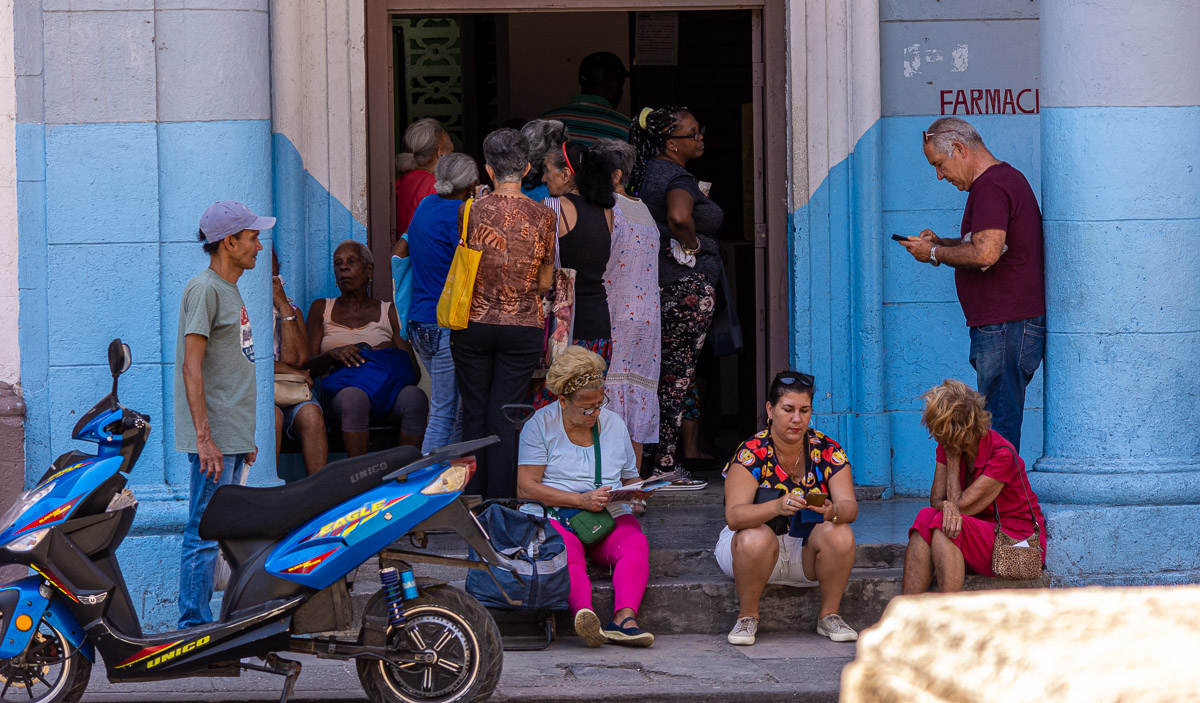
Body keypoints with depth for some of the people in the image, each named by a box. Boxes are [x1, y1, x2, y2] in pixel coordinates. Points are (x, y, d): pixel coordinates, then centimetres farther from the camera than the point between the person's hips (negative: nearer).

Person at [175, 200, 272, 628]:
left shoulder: (230, 289, 18)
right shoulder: (204, 289, -11)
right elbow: (192, 366, -17)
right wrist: (205, 437, -22)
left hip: (232, 438, 10)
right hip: (211, 439, -10)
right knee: (205, 533, -8)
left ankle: (199, 620, 14)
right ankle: (194, 626, -6)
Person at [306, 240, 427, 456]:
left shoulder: (388, 312, 17)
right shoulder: (321, 309, 19)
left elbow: (414, 372, 10)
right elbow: (309, 366, 8)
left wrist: (391, 355, -12)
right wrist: (333, 354, -13)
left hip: (387, 393, 1)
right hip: (340, 395, -1)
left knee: (415, 397, -34)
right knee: (354, 397, -39)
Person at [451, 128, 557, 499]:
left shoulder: (472, 211, -6)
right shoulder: (543, 217, -6)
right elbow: (545, 282, 1)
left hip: (474, 325, 0)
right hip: (523, 327, 0)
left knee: (474, 414, 10)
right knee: (505, 419, 4)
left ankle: (473, 499, 13)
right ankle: (500, 502, 2)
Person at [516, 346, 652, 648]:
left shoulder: (614, 424, 15)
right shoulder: (540, 425, 1)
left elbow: (630, 480, 21)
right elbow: (526, 487, -7)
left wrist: (637, 490, -5)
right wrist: (581, 500, -16)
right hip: (554, 517, -3)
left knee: (635, 544, -30)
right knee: (567, 554, -37)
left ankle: (625, 618, -50)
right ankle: (585, 614, -60)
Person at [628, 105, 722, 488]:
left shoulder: (647, 173, 13)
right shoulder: (679, 178, -16)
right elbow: (679, 216, -36)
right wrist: (691, 247, -18)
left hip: (656, 281, 9)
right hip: (688, 285, -9)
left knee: (664, 374, 12)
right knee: (676, 375, -5)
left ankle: (662, 462, 13)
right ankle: (664, 466, -3)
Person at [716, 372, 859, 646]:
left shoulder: (827, 451, -6)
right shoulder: (751, 453, -14)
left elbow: (850, 506, -14)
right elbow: (734, 516, -25)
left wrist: (833, 511, -39)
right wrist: (777, 507, -44)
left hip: (808, 549, 2)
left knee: (840, 535, -27)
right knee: (757, 539, -35)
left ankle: (829, 615, -9)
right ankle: (747, 616, -13)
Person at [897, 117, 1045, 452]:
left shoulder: (990, 186, -13)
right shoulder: (1008, 178, 20)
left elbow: (986, 254, -24)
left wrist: (935, 254, -9)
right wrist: (940, 242, 15)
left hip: (1004, 325, -11)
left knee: (999, 424, -10)